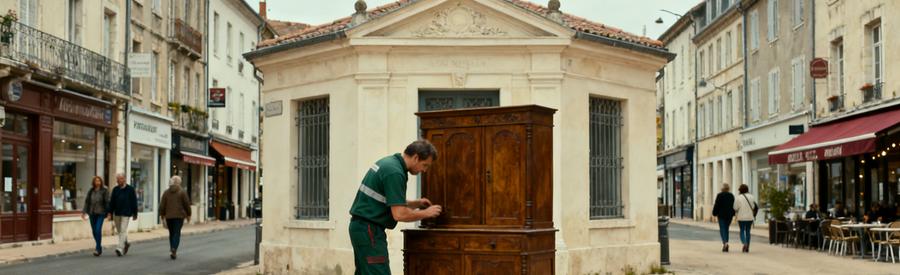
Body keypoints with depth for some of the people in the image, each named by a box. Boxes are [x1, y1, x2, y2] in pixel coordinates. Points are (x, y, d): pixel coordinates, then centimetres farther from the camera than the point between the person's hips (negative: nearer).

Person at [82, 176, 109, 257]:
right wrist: (84, 212, 1)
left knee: (98, 230, -14)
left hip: (100, 213, -4)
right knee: (94, 231, 8)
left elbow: (107, 202, -6)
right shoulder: (90, 191, 9)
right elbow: (87, 201, 9)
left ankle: (97, 249, -10)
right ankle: (99, 247, 26)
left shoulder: (104, 191, -3)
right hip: (92, 213, 5)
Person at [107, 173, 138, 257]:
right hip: (117, 213, 4)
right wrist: (110, 213, 2)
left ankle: (120, 248, -14)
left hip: (126, 213, -4)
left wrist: (135, 213, 1)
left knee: (123, 230, -10)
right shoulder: (115, 189, 7)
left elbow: (134, 202, 1)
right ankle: (126, 243, 33)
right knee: (119, 231, 12)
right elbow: (112, 202, 8)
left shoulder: (130, 189, -2)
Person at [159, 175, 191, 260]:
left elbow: (162, 206, 4)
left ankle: (172, 250, 20)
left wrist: (163, 217, 10)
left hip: (169, 216, 3)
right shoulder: (182, 192, -4)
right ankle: (173, 250, -20)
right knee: (177, 233, -3)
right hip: (179, 216, -3)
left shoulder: (166, 192, 6)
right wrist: (188, 215, 9)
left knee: (171, 233, 16)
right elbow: (187, 204, -4)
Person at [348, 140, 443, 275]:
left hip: (360, 226, 10)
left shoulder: (388, 162, 13)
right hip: (369, 230, -10)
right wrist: (426, 213, -8)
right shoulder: (395, 172, -18)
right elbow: (399, 214, -22)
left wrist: (415, 203, 14)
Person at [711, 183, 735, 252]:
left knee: (722, 229, -2)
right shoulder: (731, 196, 5)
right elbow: (734, 206, 8)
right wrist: (732, 214, 15)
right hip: (729, 215, 4)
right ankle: (725, 246, 11)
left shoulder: (719, 195, -8)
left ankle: (725, 242, -24)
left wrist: (715, 213, 2)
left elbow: (716, 205, -8)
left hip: (721, 215, -4)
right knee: (726, 229, 13)